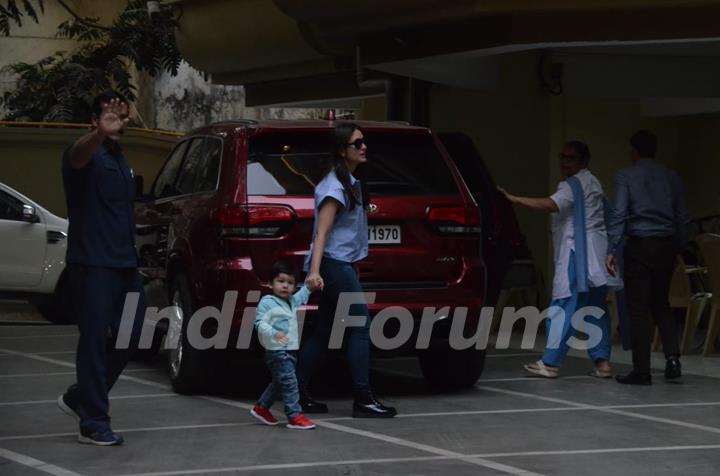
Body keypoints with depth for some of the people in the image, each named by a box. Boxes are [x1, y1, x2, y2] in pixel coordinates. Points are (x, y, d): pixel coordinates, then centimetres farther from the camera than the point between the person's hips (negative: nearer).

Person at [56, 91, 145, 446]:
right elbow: (79, 155, -35)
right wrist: (100, 133, -57)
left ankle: (78, 399, 25)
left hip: (124, 264, 8)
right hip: (91, 265, -8)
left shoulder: (120, 160, 18)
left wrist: (132, 259, 16)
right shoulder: (85, 155, -8)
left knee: (128, 338, 10)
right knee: (95, 340, -5)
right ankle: (94, 424, 1)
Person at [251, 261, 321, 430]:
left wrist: (310, 286, 23)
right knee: (289, 382, -13)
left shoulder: (292, 301, 15)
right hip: (277, 351, -9)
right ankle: (295, 416, -13)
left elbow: (301, 296, 37)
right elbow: (260, 323, -19)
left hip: (291, 350, 9)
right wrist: (274, 333, -34)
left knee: (280, 383, 20)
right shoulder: (267, 302, -10)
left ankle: (261, 407, 35)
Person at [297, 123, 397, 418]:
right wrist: (315, 271, -29)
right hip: (334, 264, -10)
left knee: (323, 332, 9)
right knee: (360, 327, -10)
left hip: (342, 265, 10)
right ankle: (363, 399, -9)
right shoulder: (335, 187, -14)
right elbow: (322, 232, -21)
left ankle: (299, 396, 12)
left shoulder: (350, 183, 16)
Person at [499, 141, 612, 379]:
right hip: (595, 256, 10)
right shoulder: (592, 183, 23)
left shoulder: (574, 184, -8)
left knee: (564, 308, -9)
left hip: (578, 254, -10)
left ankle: (550, 362, -9)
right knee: (595, 309, 9)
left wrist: (514, 199, -28)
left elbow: (550, 205, -25)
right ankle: (602, 361, 6)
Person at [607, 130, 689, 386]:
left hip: (640, 246, -4)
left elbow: (619, 213, -11)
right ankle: (672, 357, 1)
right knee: (661, 304, 18)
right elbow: (682, 217, 9)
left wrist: (612, 250, -11)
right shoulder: (672, 178, 10)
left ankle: (642, 371, 1)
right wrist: (679, 247, 17)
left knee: (638, 309, 1)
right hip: (667, 245, 4)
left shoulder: (626, 176, -2)